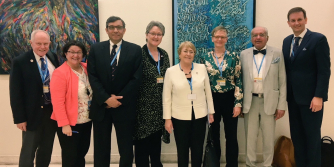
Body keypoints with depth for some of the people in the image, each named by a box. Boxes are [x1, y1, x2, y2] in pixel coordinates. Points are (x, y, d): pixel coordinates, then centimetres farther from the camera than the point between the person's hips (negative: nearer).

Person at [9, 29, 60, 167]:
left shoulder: (54, 59, 4)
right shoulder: (20, 62, -10)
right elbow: (15, 93, -11)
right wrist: (19, 118, -14)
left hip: (53, 111, 5)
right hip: (33, 114, -4)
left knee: (46, 150, 17)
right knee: (28, 152, 8)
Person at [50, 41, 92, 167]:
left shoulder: (87, 69, 2)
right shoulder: (60, 73, -15)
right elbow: (57, 102, -18)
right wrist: (64, 124, -20)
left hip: (86, 121, 6)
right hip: (69, 123, -6)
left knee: (81, 153, 20)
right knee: (70, 157, 9)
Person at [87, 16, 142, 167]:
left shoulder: (135, 50, 0)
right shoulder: (96, 49, 5)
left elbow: (136, 79, -6)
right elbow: (92, 77, -2)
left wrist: (119, 99, -12)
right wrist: (106, 99, -13)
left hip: (124, 107, -1)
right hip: (101, 106, 2)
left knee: (126, 150, 8)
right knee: (101, 149, 12)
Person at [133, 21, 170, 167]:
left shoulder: (164, 55, 9)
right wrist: (134, 104, -14)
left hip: (159, 105, 6)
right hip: (143, 105, -5)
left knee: (156, 141, 17)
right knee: (142, 141, 5)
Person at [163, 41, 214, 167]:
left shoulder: (202, 68, 1)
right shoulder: (171, 71, -4)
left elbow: (208, 91, 7)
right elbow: (166, 97, -2)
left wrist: (211, 112, 7)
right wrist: (167, 118, -5)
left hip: (200, 115, 2)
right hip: (180, 117, -1)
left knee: (198, 149, 12)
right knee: (182, 150, 10)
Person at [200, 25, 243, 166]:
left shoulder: (233, 57, 0)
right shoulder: (205, 58, 2)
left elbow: (239, 81, -2)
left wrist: (238, 103, -8)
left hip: (229, 99, -1)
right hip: (212, 100, 1)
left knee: (231, 135, 6)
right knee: (213, 135, 12)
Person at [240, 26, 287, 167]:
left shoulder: (277, 54, 0)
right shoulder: (244, 54, 4)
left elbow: (282, 81, 0)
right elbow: (240, 80, 6)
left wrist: (282, 105, -3)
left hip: (269, 101, -1)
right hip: (250, 101, 1)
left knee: (269, 137, 8)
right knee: (250, 136, 10)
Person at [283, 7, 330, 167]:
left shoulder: (318, 39, -7)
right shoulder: (287, 41, 11)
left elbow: (324, 70, -12)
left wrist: (319, 96, -17)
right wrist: (285, 93, 9)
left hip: (310, 97, -6)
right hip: (292, 97, 6)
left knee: (312, 136, 5)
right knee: (296, 135, 12)